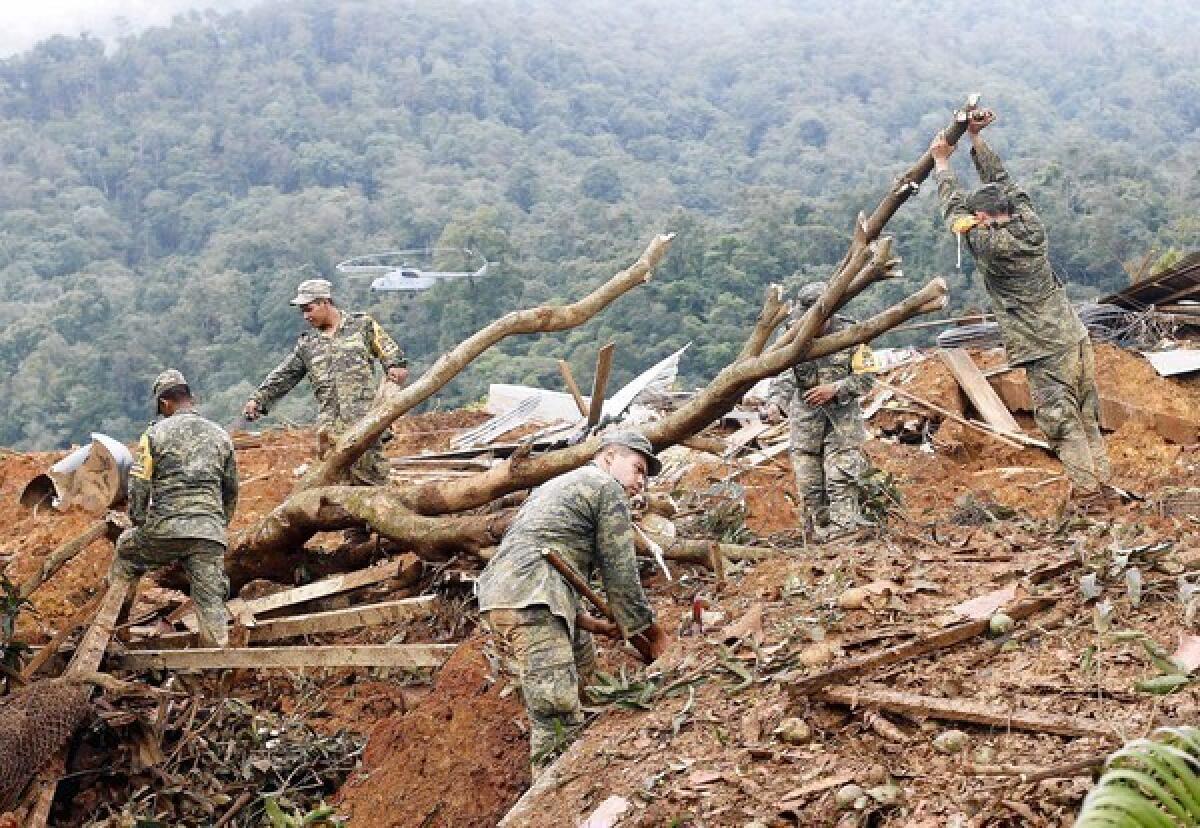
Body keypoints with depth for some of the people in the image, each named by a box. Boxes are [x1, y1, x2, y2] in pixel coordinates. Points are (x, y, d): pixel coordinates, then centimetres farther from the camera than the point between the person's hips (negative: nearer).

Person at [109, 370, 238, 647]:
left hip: (165, 528, -2)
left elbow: (138, 484, 1)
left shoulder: (156, 433, 4)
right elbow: (231, 491, 20)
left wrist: (138, 521, 14)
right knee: (212, 601, 2)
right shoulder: (221, 436, 15)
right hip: (210, 532, 2)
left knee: (125, 553, 25)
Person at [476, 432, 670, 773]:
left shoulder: (554, 486, 33)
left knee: (582, 654, 27)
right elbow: (619, 574, 2)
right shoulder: (608, 488, 5)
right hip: (529, 601, -10)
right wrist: (654, 634, 12)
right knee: (557, 709, -15)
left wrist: (593, 624, 20)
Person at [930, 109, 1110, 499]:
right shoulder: (1030, 226, 4)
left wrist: (942, 162, 13)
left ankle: (1085, 488, -2)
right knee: (1087, 415, 14)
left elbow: (954, 209, 1)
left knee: (1061, 421, -1)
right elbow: (1000, 180, 16)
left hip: (1046, 352, -7)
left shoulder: (989, 245, -14)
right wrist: (976, 138, 21)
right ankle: (1100, 478, 19)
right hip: (1077, 338, 7)